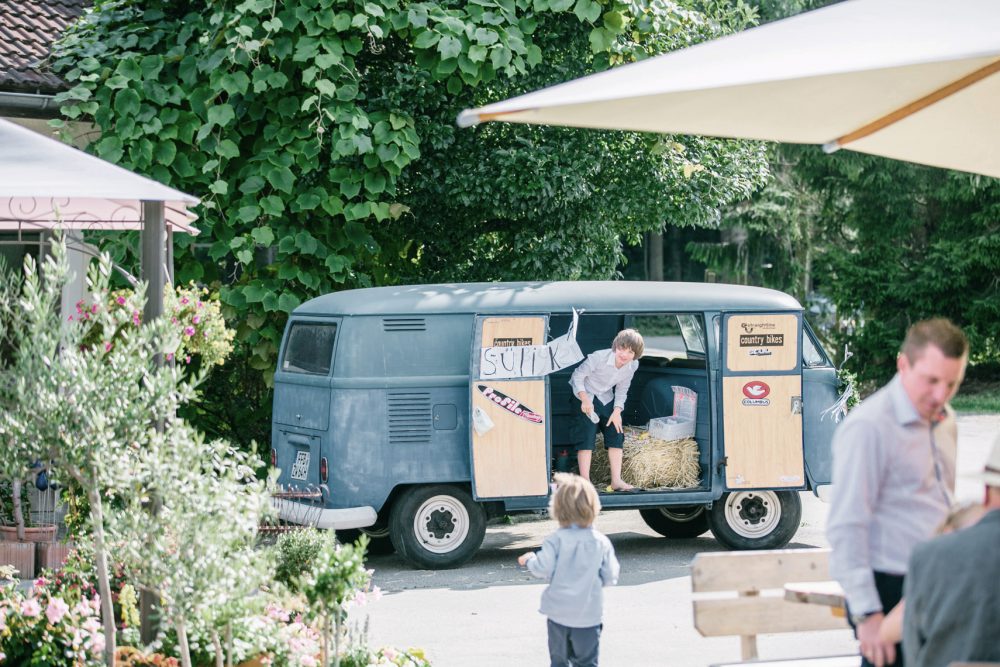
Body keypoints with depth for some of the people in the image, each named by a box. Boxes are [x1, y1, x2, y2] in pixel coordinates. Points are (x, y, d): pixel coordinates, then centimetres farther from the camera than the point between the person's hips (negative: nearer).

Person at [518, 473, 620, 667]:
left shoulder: (555, 540, -12)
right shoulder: (601, 542, -5)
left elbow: (543, 569, -15)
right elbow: (610, 577, -2)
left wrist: (529, 560, 5)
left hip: (559, 612, -1)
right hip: (588, 614, 1)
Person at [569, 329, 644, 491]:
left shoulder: (633, 365, -13)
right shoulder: (599, 358, -31)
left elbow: (622, 389, 1)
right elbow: (578, 375, -21)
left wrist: (617, 411, -10)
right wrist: (585, 399, -32)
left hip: (606, 398, 6)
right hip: (585, 395, -6)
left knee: (616, 434, 0)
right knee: (587, 435, -14)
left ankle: (616, 480, 3)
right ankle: (585, 481, -14)